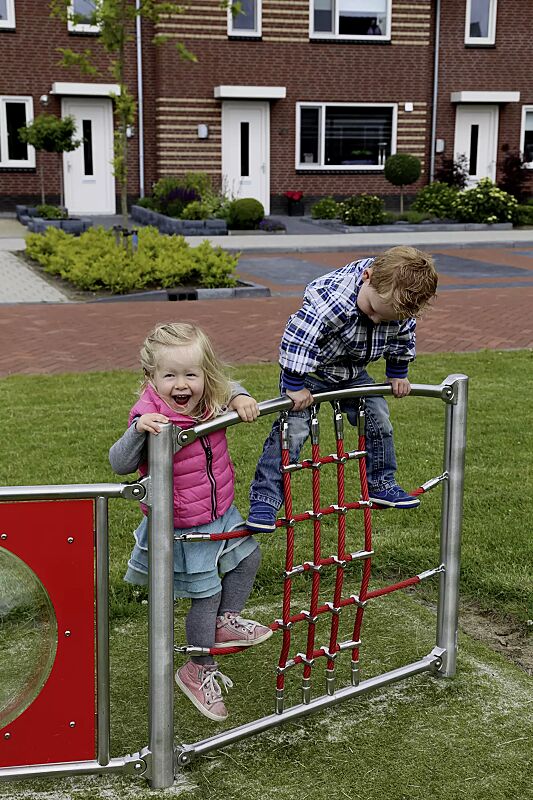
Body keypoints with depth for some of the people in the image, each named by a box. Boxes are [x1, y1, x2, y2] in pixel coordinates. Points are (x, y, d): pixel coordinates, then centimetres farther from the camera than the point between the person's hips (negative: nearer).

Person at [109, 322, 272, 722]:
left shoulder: (210, 404, -9)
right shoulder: (152, 418, -28)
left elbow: (229, 389, 13)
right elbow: (120, 464, -34)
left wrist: (241, 398, -10)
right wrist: (139, 429, -50)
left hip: (220, 511, 7)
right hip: (184, 529, -7)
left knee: (248, 555, 20)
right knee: (206, 596, 5)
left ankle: (227, 622, 41)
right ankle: (200, 671, 27)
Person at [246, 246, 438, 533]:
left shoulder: (400, 305, -17)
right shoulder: (332, 298, -41)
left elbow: (402, 340, 4)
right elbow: (297, 336, -40)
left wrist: (397, 375, 10)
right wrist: (295, 385, -35)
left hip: (352, 372, 6)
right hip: (309, 368, -6)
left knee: (378, 420, 6)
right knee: (293, 428, -16)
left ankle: (381, 485, 26)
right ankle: (263, 503, -11)